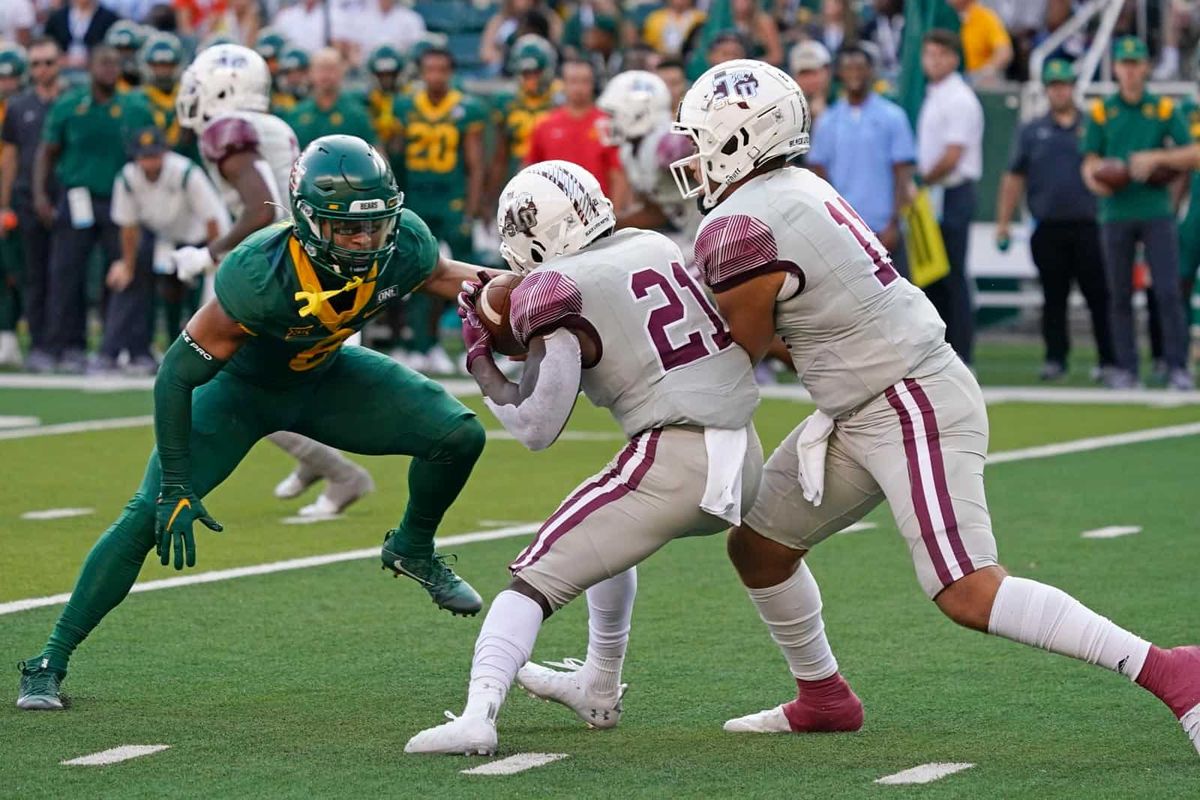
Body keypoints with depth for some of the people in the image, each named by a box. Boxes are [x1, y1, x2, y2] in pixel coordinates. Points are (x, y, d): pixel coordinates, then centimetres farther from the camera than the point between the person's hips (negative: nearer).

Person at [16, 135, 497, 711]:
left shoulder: (402, 246, -27)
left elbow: (439, 275, 0)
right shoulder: (260, 275, -40)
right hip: (239, 386, -4)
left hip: (325, 378, 4)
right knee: (152, 513, -16)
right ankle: (51, 661, -4)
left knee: (458, 435, -9)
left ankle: (414, 550, 21)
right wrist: (175, 488, -27)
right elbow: (177, 375, -30)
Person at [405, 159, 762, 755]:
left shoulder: (557, 292, -7)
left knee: (539, 576, -4)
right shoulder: (658, 246, 13)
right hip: (745, 460, 8)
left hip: (675, 461, -8)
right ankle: (598, 690, 44)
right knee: (608, 537, 33)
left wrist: (479, 358, 7)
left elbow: (534, 427, -8)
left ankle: (477, 716, -22)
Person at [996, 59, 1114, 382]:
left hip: (1088, 226, -1)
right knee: (1054, 297, 4)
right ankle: (1055, 359, 9)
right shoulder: (1031, 132, 13)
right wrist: (1003, 223, 6)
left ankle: (1109, 360, 1)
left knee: (1099, 296, -4)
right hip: (1048, 229, 1)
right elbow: (1014, 178, 13)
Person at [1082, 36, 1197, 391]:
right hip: (1116, 213, 1)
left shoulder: (1164, 109, 7)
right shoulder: (1101, 112, 9)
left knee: (1168, 292, -8)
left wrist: (1155, 158, -13)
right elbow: (1090, 162, 7)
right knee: (1119, 295, 3)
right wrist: (1095, 180, -15)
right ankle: (1125, 368, 10)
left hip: (1156, 212, -1)